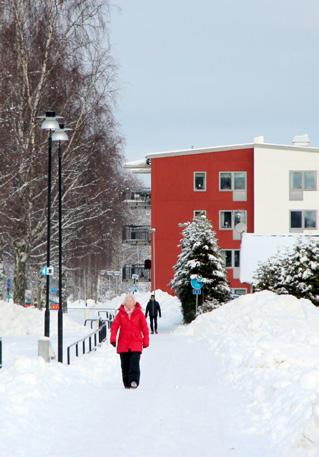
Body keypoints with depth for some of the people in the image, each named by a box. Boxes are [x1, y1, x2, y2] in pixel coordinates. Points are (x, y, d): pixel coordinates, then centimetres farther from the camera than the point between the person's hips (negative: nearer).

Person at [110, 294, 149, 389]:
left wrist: (146, 341, 7)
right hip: (123, 344, 2)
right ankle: (127, 383, 14)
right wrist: (113, 339, -12)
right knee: (125, 364, 6)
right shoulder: (121, 313, 4)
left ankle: (134, 380, -23)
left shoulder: (139, 313, 1)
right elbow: (114, 326, 0)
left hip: (136, 343, -2)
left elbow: (145, 328, 7)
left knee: (134, 362, -18)